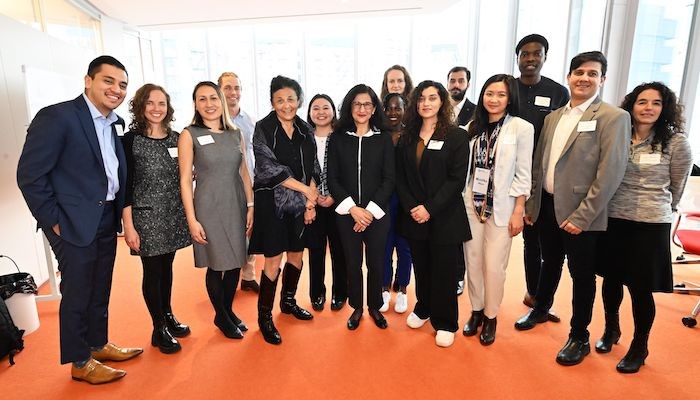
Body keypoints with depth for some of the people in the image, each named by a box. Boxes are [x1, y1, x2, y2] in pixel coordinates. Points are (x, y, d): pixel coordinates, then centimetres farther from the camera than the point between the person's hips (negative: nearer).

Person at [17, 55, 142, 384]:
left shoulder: (116, 123, 7)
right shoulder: (56, 117, -14)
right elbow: (29, 175, -15)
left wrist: (119, 213, 6)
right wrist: (54, 220, -13)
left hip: (107, 219, 7)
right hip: (74, 223, -6)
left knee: (100, 290, 19)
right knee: (77, 293, 7)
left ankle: (98, 344, 37)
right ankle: (80, 362, 25)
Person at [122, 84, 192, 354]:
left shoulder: (176, 138, 5)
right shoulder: (131, 140, -7)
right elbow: (125, 185, -8)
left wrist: (188, 215, 8)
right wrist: (128, 227, -12)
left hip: (173, 215, 4)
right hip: (147, 216, -4)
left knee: (167, 266, 16)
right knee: (153, 271, 5)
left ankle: (168, 315, 34)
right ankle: (159, 329, 20)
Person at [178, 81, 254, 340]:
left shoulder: (236, 134, 7)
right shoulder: (189, 135, -3)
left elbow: (244, 173, 10)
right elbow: (185, 180, -5)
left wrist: (250, 206, 4)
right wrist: (192, 219, -9)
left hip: (236, 205, 4)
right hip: (209, 208, -4)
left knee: (235, 262, 12)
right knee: (216, 265, 6)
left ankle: (229, 310, 34)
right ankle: (221, 317, 28)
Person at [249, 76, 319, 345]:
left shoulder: (305, 130, 7)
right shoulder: (263, 128, -7)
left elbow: (312, 168, 8)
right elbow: (269, 168, -15)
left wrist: (311, 200, -3)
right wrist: (305, 189, -15)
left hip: (300, 203, 5)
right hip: (272, 202, -5)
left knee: (296, 254, 14)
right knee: (273, 260, -2)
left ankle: (288, 301, 37)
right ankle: (264, 316, 15)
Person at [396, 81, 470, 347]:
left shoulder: (456, 136, -4)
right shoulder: (408, 137, 7)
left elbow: (457, 179, -11)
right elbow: (400, 177, 5)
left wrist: (430, 208, -17)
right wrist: (411, 207, -9)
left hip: (444, 217, -3)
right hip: (414, 216, 4)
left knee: (444, 270, 6)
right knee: (421, 266, 14)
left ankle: (445, 323, 22)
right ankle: (423, 308, 36)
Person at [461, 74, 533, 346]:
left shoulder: (521, 127, -5)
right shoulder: (473, 126, 6)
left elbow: (523, 174, -5)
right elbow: (465, 167, 7)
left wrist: (518, 211, -8)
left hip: (501, 208, -3)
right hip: (472, 204, 4)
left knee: (493, 266, 0)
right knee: (473, 262, 10)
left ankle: (491, 317, 21)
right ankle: (476, 311, 28)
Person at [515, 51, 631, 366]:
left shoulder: (613, 117, -9)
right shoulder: (553, 117, 10)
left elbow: (610, 173, -15)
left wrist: (582, 216, -17)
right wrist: (531, 204, 10)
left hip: (580, 213, -5)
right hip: (547, 206, 5)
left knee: (582, 275, 9)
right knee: (550, 262, 22)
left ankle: (579, 338, 26)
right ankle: (541, 309, 45)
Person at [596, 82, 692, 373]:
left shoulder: (676, 142, -6)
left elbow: (676, 187, 6)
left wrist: (659, 207, 16)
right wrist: (622, 202, 13)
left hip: (650, 224, -2)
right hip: (613, 220, 3)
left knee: (640, 288, 5)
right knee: (611, 279, 14)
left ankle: (639, 347, 26)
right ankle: (611, 330, 38)